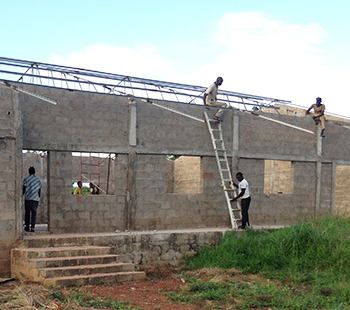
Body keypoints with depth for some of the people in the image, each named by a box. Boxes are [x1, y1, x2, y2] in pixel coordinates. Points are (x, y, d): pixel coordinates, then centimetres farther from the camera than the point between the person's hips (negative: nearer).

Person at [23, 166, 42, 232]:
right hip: (36, 198, 2)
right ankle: (33, 227, -13)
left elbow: (24, 188, -4)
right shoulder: (38, 180, 11)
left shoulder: (26, 179, 2)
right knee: (34, 212, -1)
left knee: (27, 212, 7)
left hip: (28, 198, -2)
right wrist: (38, 198, 22)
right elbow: (40, 190, 12)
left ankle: (27, 227, 12)